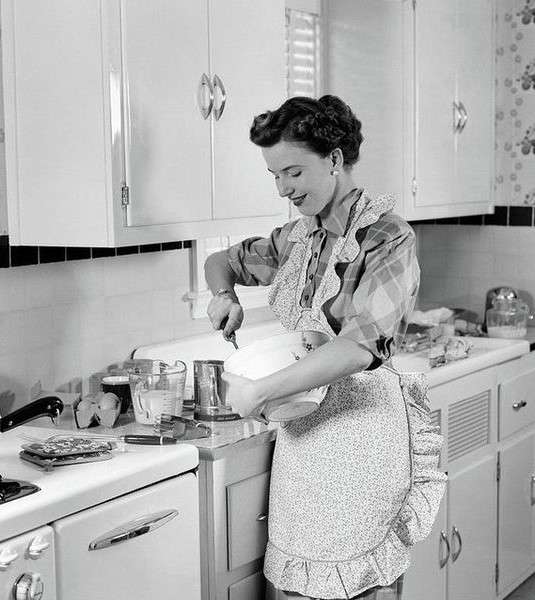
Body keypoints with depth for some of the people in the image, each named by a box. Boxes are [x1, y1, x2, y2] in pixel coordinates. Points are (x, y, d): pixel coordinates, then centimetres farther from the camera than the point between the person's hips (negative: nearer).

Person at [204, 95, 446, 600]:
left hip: (361, 430, -7)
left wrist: (259, 392, -23)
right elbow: (222, 261, 28)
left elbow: (361, 345, -26)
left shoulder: (387, 238, -12)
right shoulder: (297, 238, 10)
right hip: (301, 432, 7)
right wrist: (224, 294, 3)